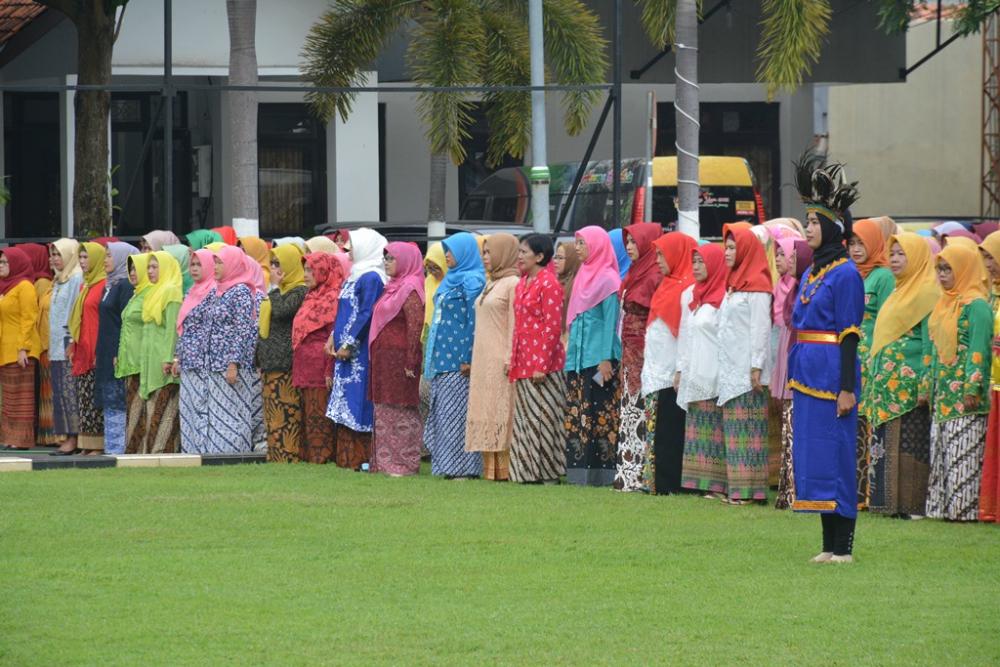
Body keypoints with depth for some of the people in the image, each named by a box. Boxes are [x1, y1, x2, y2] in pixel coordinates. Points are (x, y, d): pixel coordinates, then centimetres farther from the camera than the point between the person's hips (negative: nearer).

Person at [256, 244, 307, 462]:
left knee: (286, 414, -10)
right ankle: (276, 456, 11)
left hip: (285, 364, -10)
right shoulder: (278, 291, 19)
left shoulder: (300, 291, -9)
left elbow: (280, 312, -24)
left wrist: (276, 287, -10)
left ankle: (290, 457, -10)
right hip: (270, 364, 10)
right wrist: (260, 359, 21)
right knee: (273, 417, 9)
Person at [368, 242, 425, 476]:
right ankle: (386, 461, 14)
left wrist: (411, 362, -22)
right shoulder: (393, 287, 16)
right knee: (386, 412, 10)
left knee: (401, 411, -5)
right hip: (385, 358, 9)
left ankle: (404, 463, -1)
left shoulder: (409, 289, -12)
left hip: (399, 359, -9)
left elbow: (415, 326, -19)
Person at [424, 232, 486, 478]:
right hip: (442, 357, 9)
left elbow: (473, 321, -16)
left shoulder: (472, 282, -10)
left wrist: (467, 359, -20)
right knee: (442, 413, 8)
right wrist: (432, 356, 19)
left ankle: (464, 466, -6)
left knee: (458, 413, -8)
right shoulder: (452, 280, 18)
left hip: (458, 360, -9)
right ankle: (449, 466, 10)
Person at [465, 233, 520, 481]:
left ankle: (505, 467, -10)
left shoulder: (513, 283, -8)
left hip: (500, 359, -9)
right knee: (485, 413, 6)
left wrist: (510, 357, -20)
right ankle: (491, 467, 7)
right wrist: (476, 358, 17)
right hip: (483, 360, 9)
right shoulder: (491, 284, 19)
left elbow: (515, 323, -14)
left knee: (501, 411, -10)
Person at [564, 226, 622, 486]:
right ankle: (579, 469, 6)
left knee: (599, 415, -8)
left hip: (598, 358, -9)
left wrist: (606, 359, -17)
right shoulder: (584, 275, 17)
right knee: (576, 415, 5)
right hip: (577, 358, 9)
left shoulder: (607, 279, -8)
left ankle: (601, 470, -8)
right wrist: (570, 352, 18)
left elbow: (611, 321, -12)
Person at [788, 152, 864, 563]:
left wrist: (846, 389, -18)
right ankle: (829, 544, 13)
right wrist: (796, 379, 19)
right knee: (813, 456, 9)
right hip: (807, 374, 9)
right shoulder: (811, 274, 15)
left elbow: (849, 336, -14)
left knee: (835, 456, -6)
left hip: (831, 375, -9)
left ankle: (843, 547, -3)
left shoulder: (845, 275, -11)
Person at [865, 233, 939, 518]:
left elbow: (930, 342, -13)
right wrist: (875, 381, 19)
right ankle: (888, 500, 8)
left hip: (907, 385, -9)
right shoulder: (900, 292, 19)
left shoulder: (927, 294, -8)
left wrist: (925, 385, -18)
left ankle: (909, 503, -8)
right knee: (885, 442, 6)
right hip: (886, 384, 9)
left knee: (906, 445, -9)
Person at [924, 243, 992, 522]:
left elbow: (978, 349, -15)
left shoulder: (976, 305, -10)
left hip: (963, 395, -9)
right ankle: (943, 505, 11)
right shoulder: (944, 304, 16)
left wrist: (972, 388, -20)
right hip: (942, 394, 9)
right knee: (941, 454, 8)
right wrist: (928, 384, 16)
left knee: (964, 456, -8)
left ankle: (965, 506, -6)